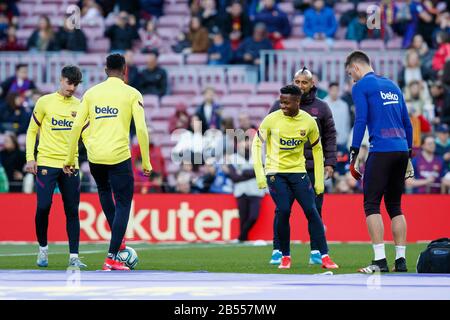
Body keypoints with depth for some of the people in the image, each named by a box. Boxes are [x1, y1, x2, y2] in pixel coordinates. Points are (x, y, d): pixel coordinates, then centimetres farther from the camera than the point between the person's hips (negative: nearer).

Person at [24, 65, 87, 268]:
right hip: (46, 163, -3)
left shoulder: (80, 106, 9)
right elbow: (32, 131, 6)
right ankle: (43, 248, 14)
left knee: (72, 211, 0)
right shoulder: (45, 102, 1)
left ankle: (74, 257, 3)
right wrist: (30, 158, -3)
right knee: (43, 207, -8)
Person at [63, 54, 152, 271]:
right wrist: (146, 163, 0)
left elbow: (76, 127, 6)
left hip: (94, 155, 4)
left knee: (104, 191, 33)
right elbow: (141, 129, -6)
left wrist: (69, 159, 13)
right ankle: (111, 258, -5)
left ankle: (117, 240, 32)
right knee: (123, 205, 4)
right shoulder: (132, 94, 0)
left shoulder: (91, 93, 9)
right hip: (119, 156, -4)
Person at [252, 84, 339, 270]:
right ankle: (285, 257, 1)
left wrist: (319, 180, 6)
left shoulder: (309, 122, -3)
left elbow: (317, 149, 9)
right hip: (275, 172, -2)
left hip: (298, 171, 2)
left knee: (311, 211, -8)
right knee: (283, 211, -15)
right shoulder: (272, 119, -9)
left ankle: (324, 257, -6)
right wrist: (259, 174, -9)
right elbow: (257, 144, -1)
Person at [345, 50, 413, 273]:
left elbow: (361, 120, -9)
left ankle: (380, 260, -14)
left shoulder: (361, 86, 1)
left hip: (381, 150, -7)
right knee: (395, 206, 12)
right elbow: (407, 124, 21)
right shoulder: (392, 86, 21)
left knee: (371, 205, -5)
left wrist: (355, 153, -7)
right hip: (401, 149, 7)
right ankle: (401, 260, 8)